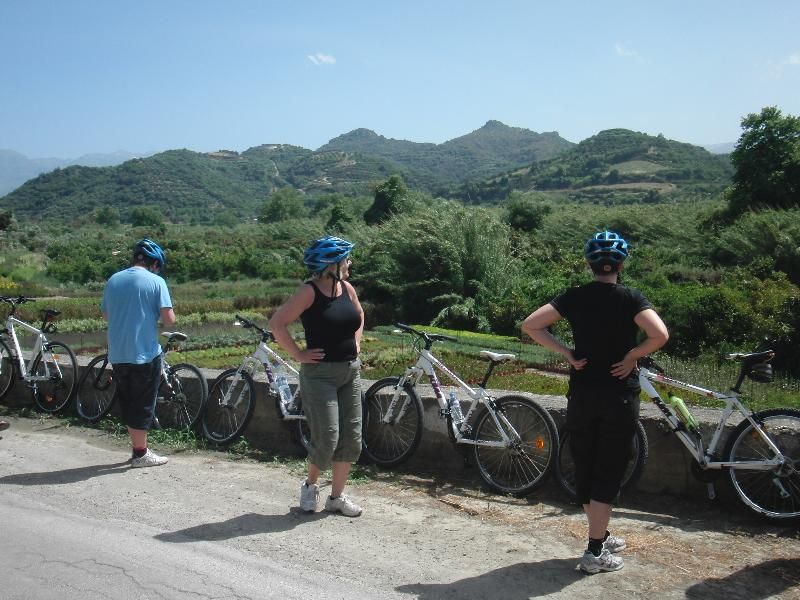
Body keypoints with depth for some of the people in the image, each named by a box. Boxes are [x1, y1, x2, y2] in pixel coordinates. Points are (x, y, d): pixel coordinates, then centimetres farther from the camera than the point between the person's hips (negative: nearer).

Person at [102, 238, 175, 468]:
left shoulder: (113, 280, 8)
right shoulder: (155, 281, -9)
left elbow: (105, 315, 17)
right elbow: (169, 319, -14)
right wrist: (155, 318, 7)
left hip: (117, 354, 5)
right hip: (145, 354, -5)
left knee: (128, 403, 15)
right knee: (143, 404, 4)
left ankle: (138, 447, 24)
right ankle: (141, 454, 10)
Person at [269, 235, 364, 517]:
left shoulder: (347, 288, 6)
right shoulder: (309, 292, -14)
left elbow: (359, 316, 26)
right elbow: (277, 323, -16)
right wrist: (298, 354, -15)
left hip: (351, 371, 7)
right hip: (320, 373, -7)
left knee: (351, 438, 7)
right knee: (327, 438, -8)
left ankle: (337, 496, 21)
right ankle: (310, 486, 21)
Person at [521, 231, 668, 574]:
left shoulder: (574, 297, 0)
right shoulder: (630, 298, -8)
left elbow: (530, 325, -6)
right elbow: (660, 334, -23)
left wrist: (566, 353, -2)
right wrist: (632, 356, -8)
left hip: (581, 394, 3)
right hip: (619, 395, -3)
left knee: (585, 468, 16)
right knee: (609, 471, 5)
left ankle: (601, 537, 32)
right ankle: (595, 553, 7)